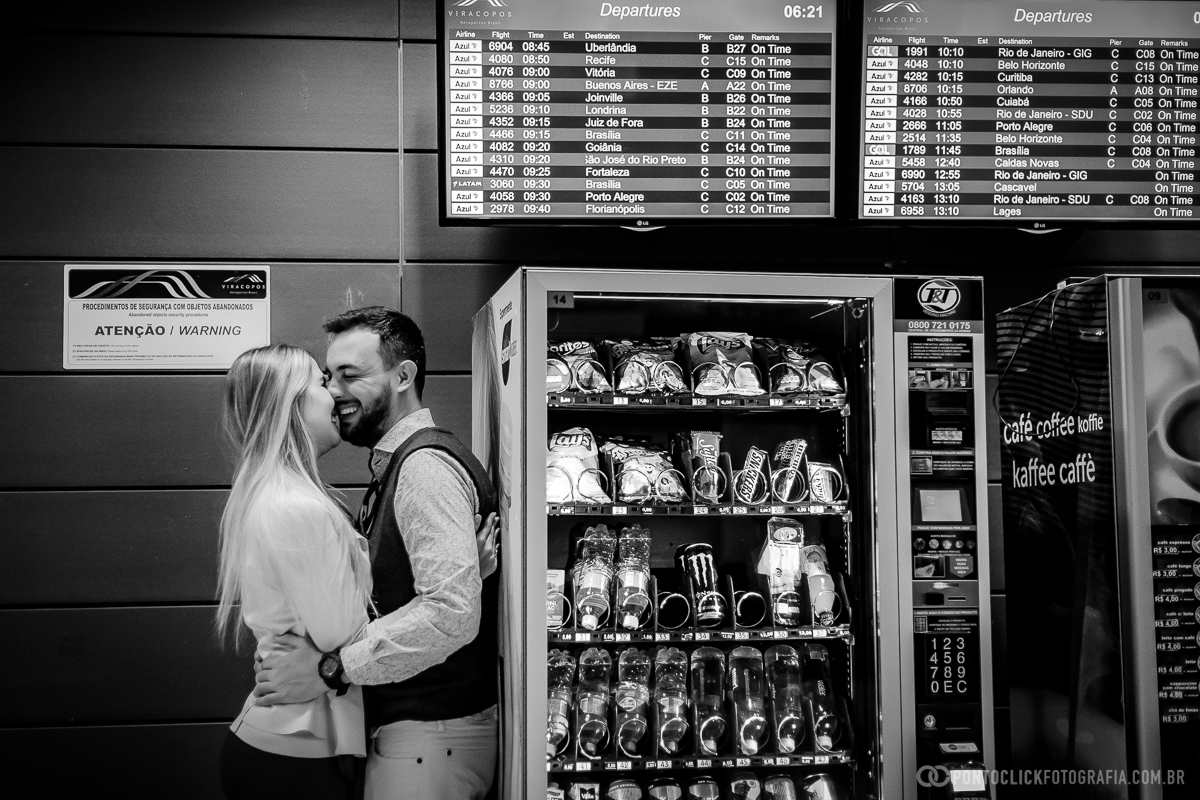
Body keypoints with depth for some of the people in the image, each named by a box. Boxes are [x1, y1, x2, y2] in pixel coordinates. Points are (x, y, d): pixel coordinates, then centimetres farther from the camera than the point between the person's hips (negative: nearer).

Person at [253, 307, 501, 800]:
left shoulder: (425, 466, -17)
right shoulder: (396, 465, 15)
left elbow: (452, 611, -28)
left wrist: (331, 669, -24)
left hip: (429, 736, -9)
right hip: (406, 725, 9)